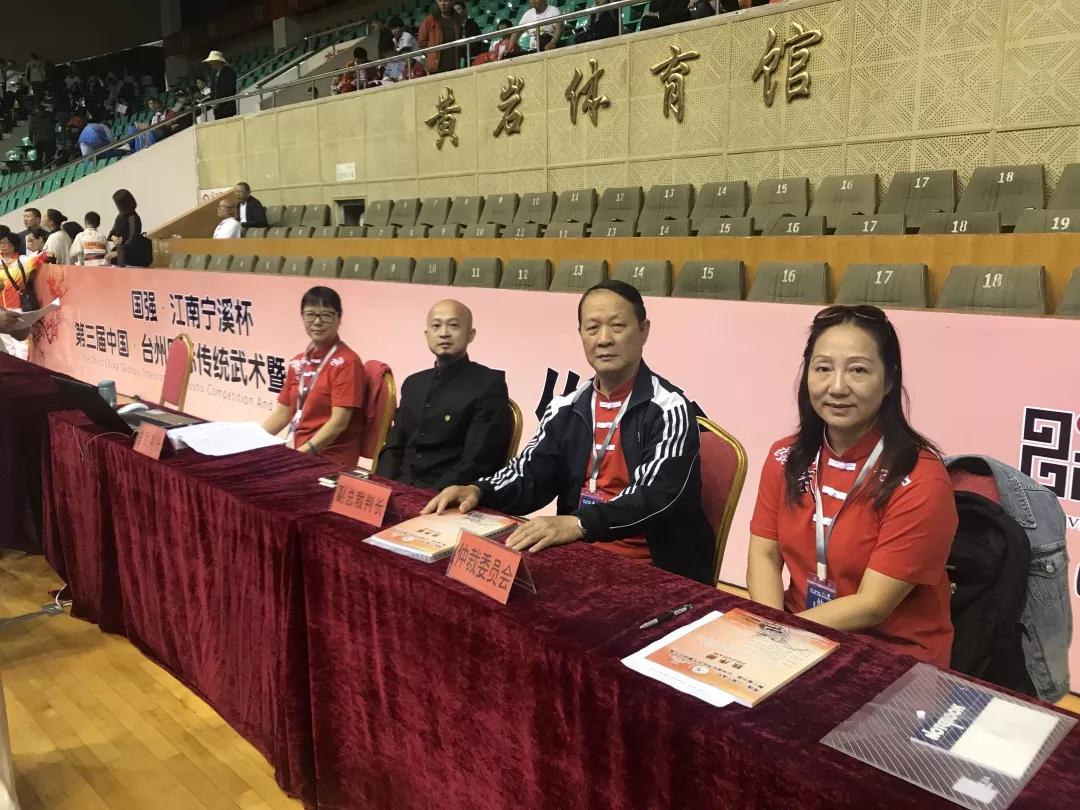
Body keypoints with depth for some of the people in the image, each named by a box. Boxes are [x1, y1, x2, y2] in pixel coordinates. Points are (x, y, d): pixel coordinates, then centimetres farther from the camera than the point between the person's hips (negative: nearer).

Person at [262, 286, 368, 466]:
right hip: (296, 452, 7)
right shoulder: (297, 362, 12)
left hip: (330, 460, -7)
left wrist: (302, 453, -23)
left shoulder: (346, 362, -10)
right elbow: (283, 413, 17)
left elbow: (338, 422, -16)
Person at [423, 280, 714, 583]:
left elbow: (655, 497, -21)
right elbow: (529, 474, 7)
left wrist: (578, 524, -36)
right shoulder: (566, 409, 8)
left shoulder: (669, 410, -9)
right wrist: (477, 491, -13)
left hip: (654, 570, -5)